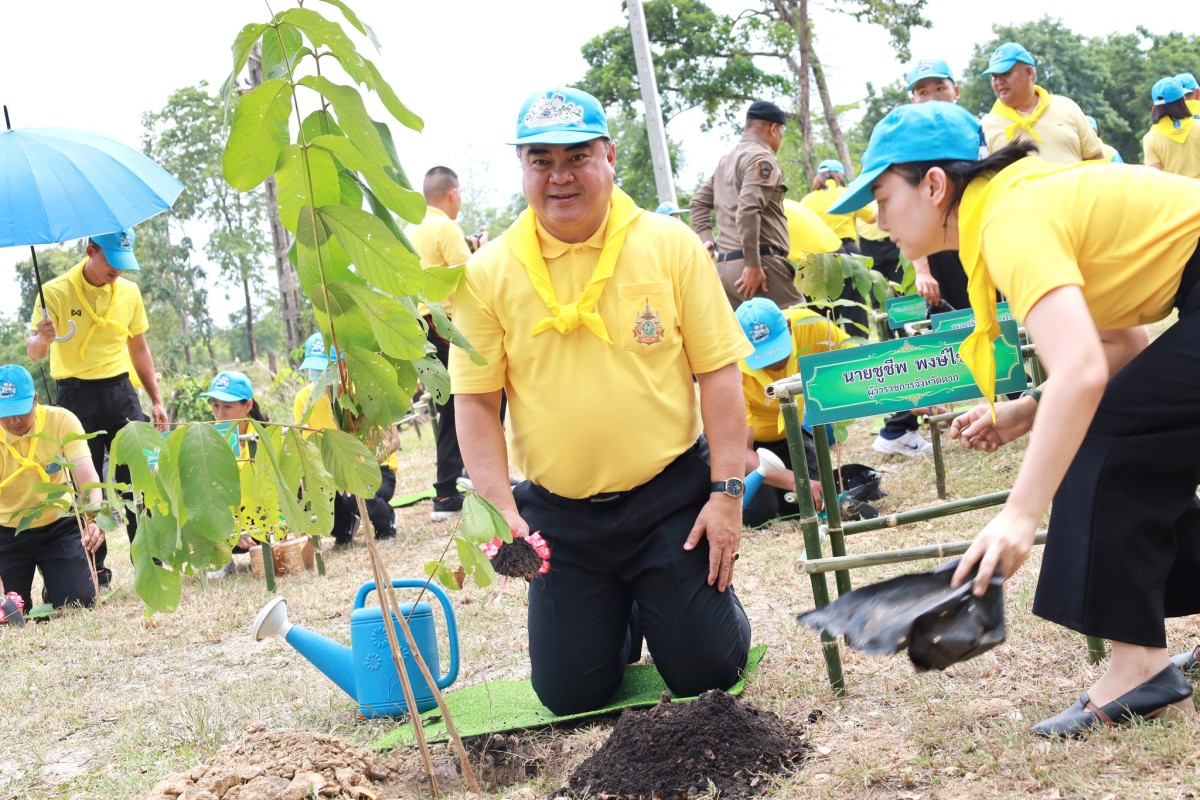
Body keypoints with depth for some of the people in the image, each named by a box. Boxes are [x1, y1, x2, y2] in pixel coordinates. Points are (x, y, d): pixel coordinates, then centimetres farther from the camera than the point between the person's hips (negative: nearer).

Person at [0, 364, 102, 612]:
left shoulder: (62, 421, -19)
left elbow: (86, 478, -27)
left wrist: (93, 519, -46)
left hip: (58, 527, 0)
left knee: (80, 601, -12)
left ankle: (55, 588, 24)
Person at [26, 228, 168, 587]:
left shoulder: (129, 292, 6)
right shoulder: (55, 292, -6)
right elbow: (33, 351, -9)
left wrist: (156, 400, 14)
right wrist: (41, 338, -33)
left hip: (119, 392, 3)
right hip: (76, 396, -3)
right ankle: (94, 568, 11)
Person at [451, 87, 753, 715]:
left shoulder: (670, 246, -4)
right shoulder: (488, 274, -3)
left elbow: (718, 373, -3)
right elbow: (476, 403, 0)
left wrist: (727, 492, -8)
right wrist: (503, 512, -10)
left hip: (671, 495, -1)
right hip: (556, 513, 1)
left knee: (704, 671, -2)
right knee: (568, 692, 3)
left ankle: (667, 603, 31)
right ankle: (618, 616, 35)